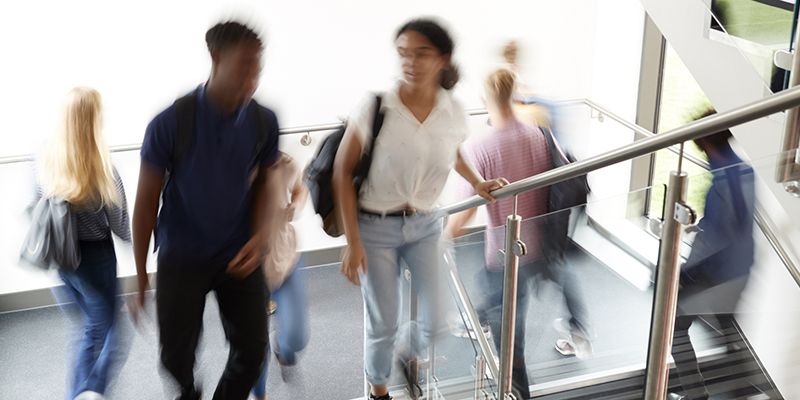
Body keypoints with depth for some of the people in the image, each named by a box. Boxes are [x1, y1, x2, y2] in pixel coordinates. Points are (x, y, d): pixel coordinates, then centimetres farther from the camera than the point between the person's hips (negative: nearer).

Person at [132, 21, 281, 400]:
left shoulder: (263, 121, -8)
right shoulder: (170, 123, -17)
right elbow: (146, 199, -8)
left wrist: (261, 234, -12)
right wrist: (140, 274, -3)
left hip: (239, 255, 2)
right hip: (182, 257, -2)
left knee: (252, 349, 3)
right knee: (177, 357, 5)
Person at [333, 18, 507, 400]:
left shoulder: (454, 113, -8)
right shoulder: (375, 107, -19)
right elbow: (343, 172, -12)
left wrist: (478, 183, 3)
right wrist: (353, 242, -14)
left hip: (426, 225, 3)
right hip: (375, 228, -3)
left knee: (436, 320, 7)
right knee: (383, 324, 7)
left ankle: (407, 358, 43)